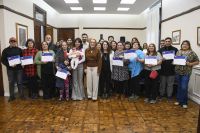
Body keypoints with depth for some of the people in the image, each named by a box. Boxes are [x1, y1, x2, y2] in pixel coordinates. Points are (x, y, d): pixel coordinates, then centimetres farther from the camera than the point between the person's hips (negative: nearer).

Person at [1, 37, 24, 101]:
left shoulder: (19, 50, 7)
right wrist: (9, 65, -15)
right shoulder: (5, 50, 3)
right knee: (11, 83, 7)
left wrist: (20, 63, -12)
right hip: (10, 69, 0)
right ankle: (12, 96, 18)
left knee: (20, 82, 5)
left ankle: (21, 95, 17)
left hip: (19, 68, 0)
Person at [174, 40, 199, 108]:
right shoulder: (178, 52, 9)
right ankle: (179, 100, 25)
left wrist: (190, 64, -16)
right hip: (178, 72, 4)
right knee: (179, 87, 13)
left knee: (184, 87, -5)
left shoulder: (192, 53, -2)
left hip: (186, 73, -4)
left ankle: (184, 102, 10)